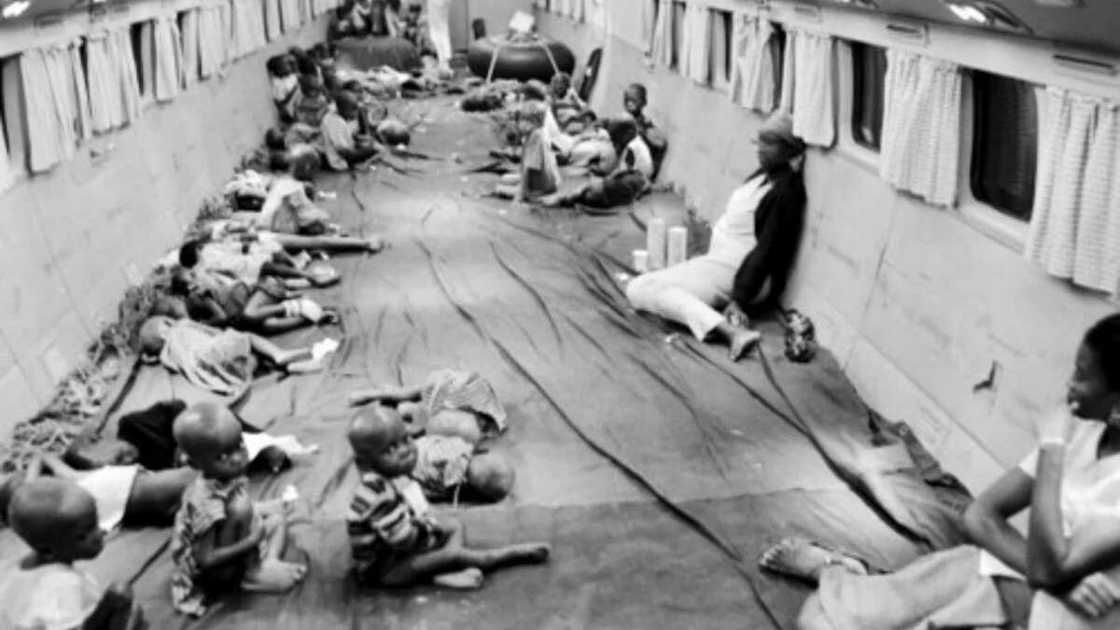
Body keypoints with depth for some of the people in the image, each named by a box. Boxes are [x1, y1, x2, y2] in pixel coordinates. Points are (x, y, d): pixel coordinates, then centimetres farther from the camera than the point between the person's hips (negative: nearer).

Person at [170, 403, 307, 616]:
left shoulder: (225, 476, -13)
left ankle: (271, 561, -4)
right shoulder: (208, 503, -39)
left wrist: (255, 512, -4)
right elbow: (206, 560, -35)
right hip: (218, 573, -9)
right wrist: (250, 542, -34)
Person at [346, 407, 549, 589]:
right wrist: (429, 529, -13)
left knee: (454, 526, 11)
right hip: (382, 569, -11)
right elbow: (402, 538, -31)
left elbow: (418, 510, 17)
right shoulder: (377, 492, -32)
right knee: (454, 554, -22)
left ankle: (446, 571, -17)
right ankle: (514, 554, -4)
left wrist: (427, 523, -3)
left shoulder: (397, 475, 1)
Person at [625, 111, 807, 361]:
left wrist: (739, 298, -23)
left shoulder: (787, 190, -18)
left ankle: (730, 330, -34)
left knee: (639, 290, -22)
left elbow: (767, 249, -21)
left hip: (734, 272, -10)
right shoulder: (766, 174, 9)